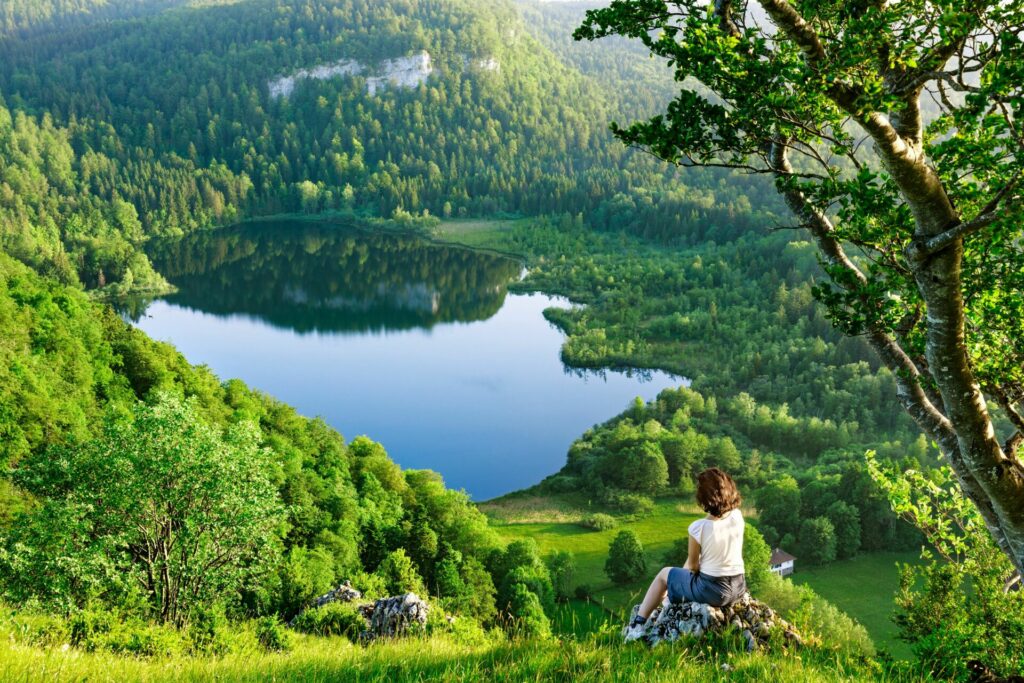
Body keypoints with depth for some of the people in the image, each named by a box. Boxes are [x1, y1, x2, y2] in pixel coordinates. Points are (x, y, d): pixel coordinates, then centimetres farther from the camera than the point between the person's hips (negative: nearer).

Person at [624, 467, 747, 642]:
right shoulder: (738, 517, -10)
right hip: (739, 587, 6)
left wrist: (683, 572, 11)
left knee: (664, 574, 21)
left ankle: (638, 624, 24)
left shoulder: (699, 527, -22)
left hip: (712, 591, -6)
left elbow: (692, 566, -7)